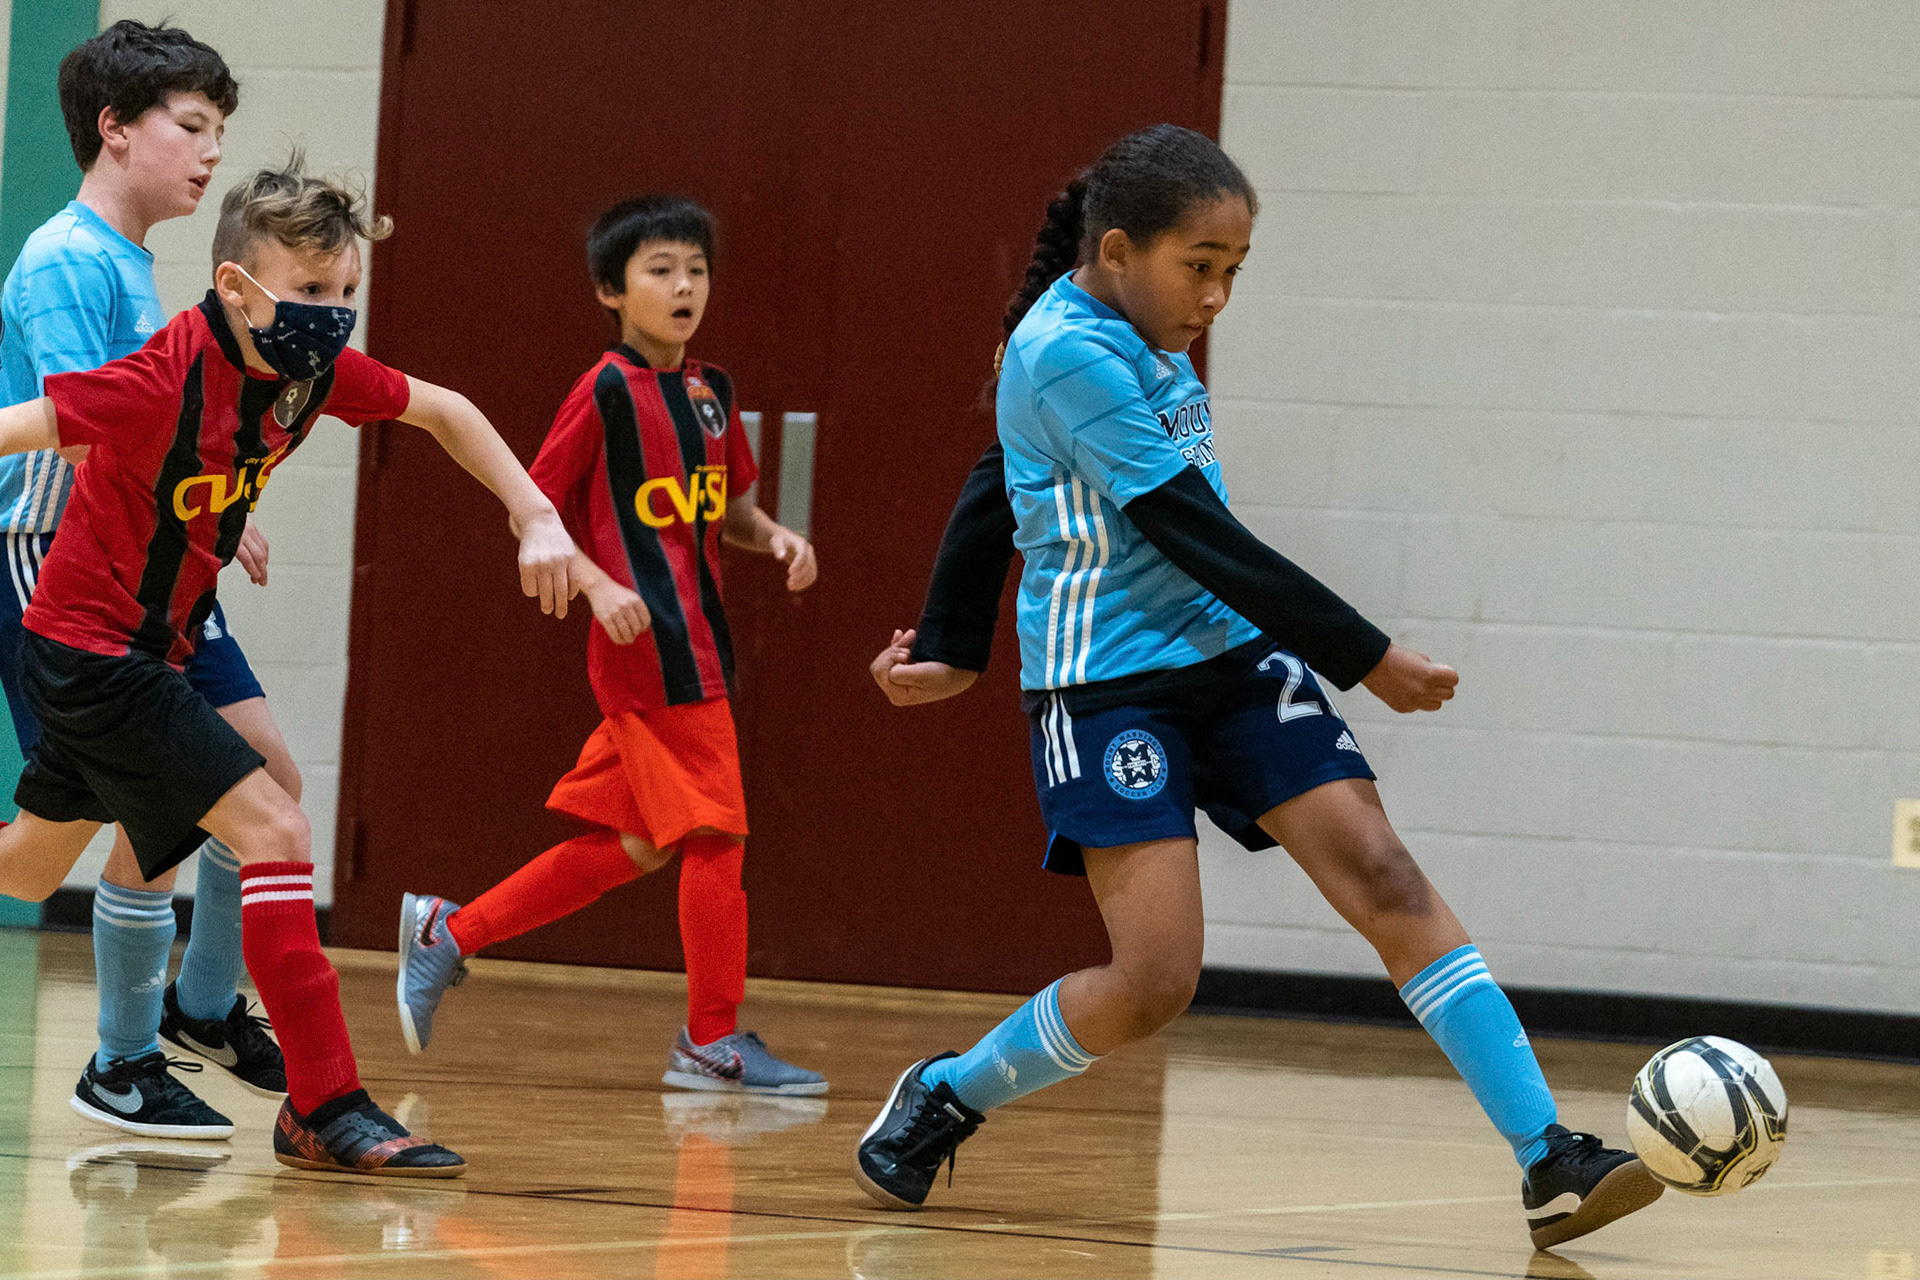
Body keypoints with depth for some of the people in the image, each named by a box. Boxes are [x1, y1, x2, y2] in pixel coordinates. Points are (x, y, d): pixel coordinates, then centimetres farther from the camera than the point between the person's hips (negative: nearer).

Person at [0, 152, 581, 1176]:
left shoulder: (315, 370, -4)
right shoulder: (169, 379, -27)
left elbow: (442, 410, 10)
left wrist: (537, 517, 1)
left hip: (148, 649, 9)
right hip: (88, 651, -9)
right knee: (273, 829, -18)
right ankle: (324, 1110, -17)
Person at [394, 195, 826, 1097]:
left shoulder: (709, 394, 13)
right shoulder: (605, 394, -9)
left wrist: (775, 539, 4)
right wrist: (597, 585, -21)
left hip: (697, 646, 8)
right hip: (648, 648, -8)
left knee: (633, 845, 12)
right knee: (713, 831, -7)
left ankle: (448, 934, 22)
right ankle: (713, 1041, 2)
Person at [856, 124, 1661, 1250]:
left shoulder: (1139, 334, 10)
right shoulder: (1070, 353, -17)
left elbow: (1000, 485, 22)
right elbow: (1196, 535, -17)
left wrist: (951, 647, 28)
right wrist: (1366, 658, -12)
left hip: (1231, 654, 8)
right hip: (1108, 683, -8)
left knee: (1383, 875, -9)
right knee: (1154, 983, -14)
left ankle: (1550, 1161, -14)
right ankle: (943, 1098, 13)